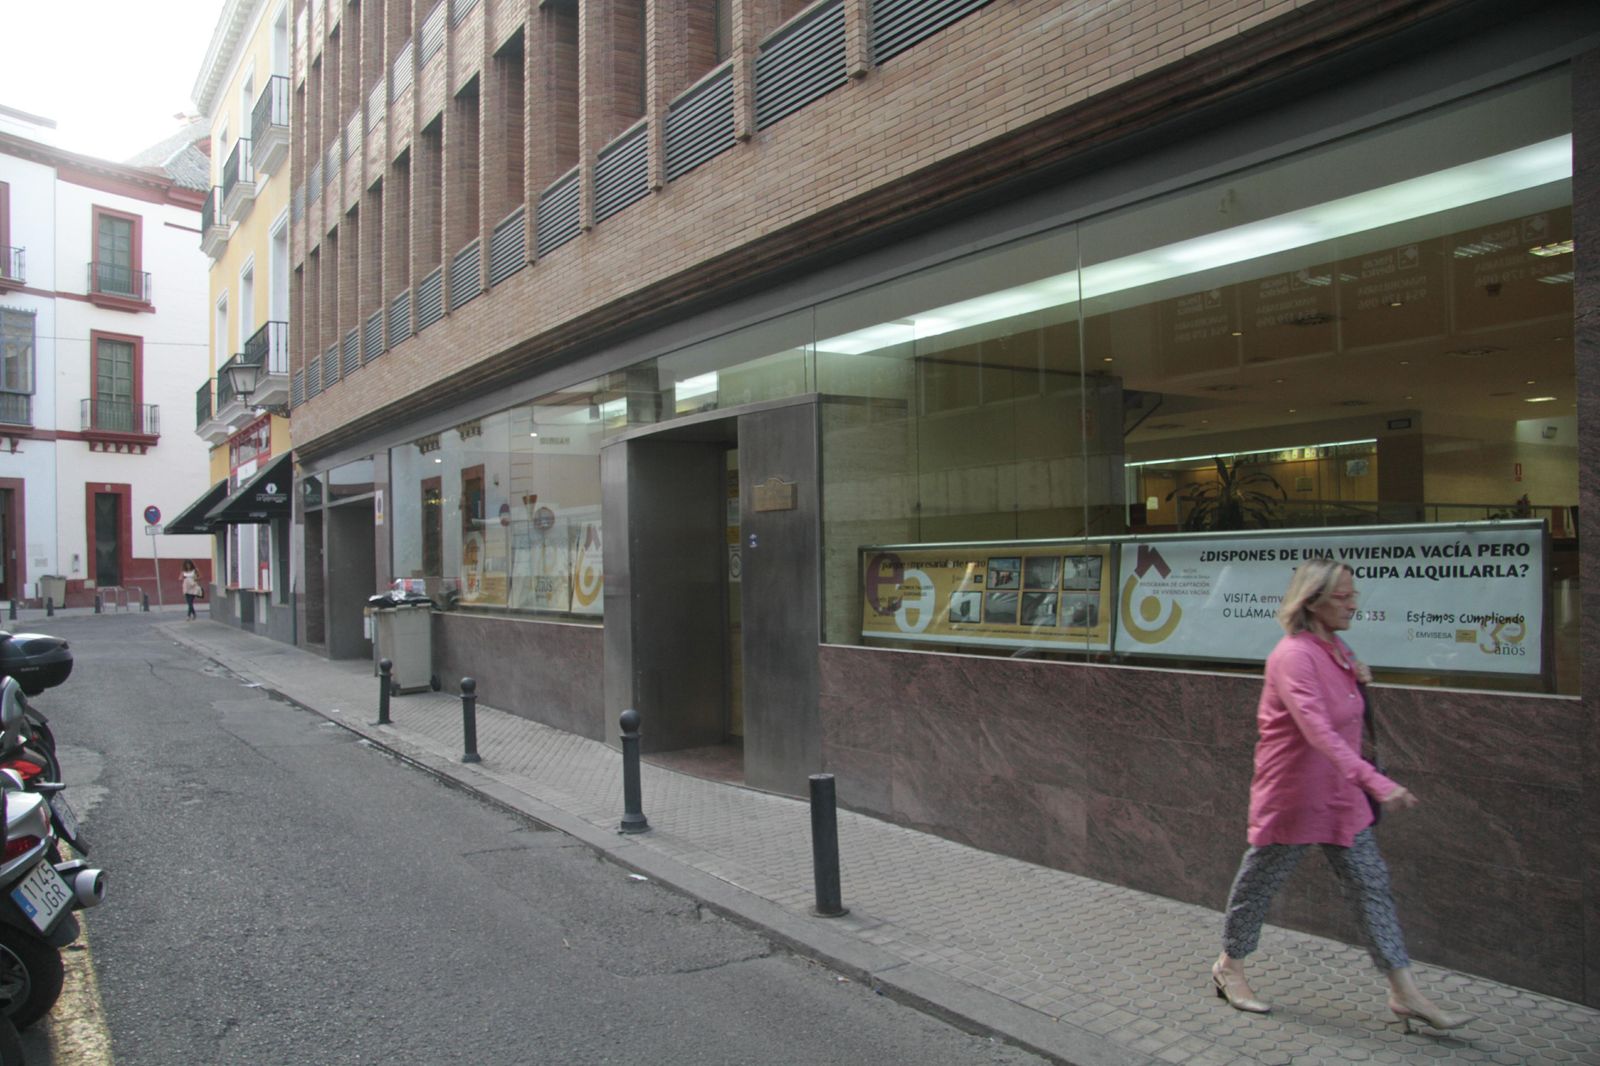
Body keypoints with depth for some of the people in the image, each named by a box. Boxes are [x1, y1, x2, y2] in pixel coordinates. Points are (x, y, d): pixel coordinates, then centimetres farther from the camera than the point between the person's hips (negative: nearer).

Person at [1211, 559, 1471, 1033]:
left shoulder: (1335, 648, 5)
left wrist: (1357, 678, 3)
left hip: (1339, 794, 8)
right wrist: (1377, 783, -44)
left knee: (1371, 886, 7)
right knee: (1259, 883, 8)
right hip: (1291, 796, -8)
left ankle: (1405, 994, 14)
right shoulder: (1293, 656, -23)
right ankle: (1229, 968, 28)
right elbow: (1319, 732, -36)